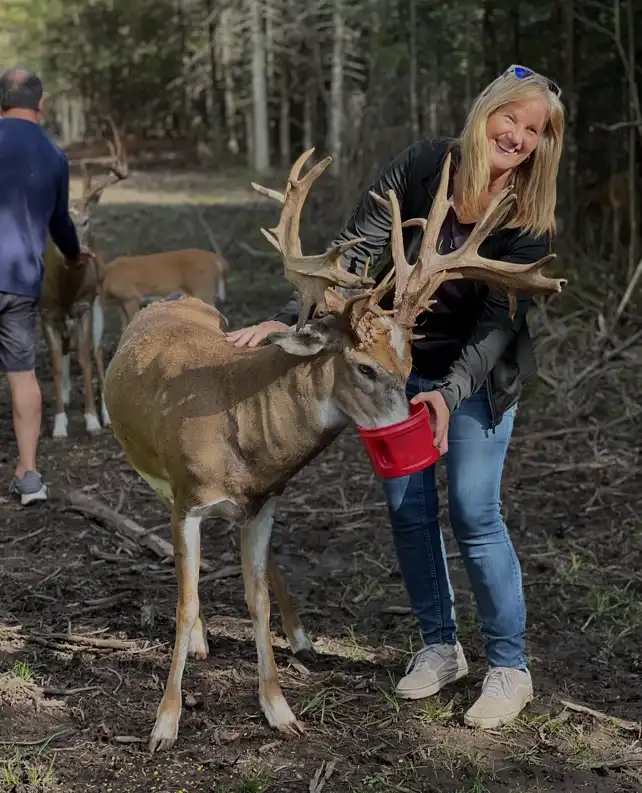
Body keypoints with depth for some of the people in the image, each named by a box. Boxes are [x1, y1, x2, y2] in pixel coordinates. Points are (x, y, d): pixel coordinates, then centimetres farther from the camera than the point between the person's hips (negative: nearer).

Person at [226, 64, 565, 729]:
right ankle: (439, 646, 25)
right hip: (397, 365, 3)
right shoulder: (422, 167, -15)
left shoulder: (531, 220, -18)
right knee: (407, 508, 7)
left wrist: (450, 394, -36)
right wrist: (293, 319, -31)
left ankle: (509, 668, 8)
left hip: (477, 377, -2)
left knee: (474, 515, -7)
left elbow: (499, 322, -21)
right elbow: (354, 253, -19)